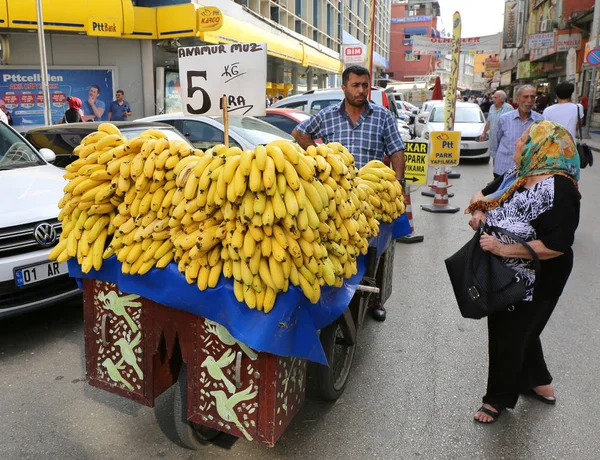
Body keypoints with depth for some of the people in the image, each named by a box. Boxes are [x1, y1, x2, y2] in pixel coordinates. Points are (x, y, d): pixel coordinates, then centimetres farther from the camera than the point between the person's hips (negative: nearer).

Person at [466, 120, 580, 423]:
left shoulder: (558, 189, -25)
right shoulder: (514, 177, 0)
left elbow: (557, 246, -31)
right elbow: (483, 195, 15)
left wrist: (503, 248, -30)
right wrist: (478, 211, -7)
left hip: (533, 284, -8)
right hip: (503, 276, 8)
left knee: (508, 337, 8)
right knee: (521, 331, 24)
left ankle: (499, 398, 32)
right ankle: (539, 382, 48)